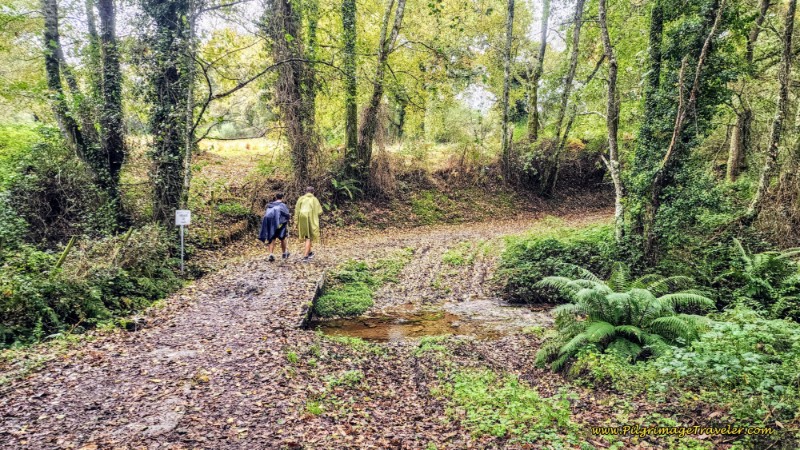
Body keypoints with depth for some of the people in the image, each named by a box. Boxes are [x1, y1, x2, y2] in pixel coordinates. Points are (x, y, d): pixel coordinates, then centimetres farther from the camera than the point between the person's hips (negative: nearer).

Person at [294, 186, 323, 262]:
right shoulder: (314, 199, 2)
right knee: (309, 237, 1)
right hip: (310, 219, -3)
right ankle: (305, 256, -10)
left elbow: (297, 211, 3)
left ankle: (310, 253, 34)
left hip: (302, 219, 3)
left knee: (307, 236, 21)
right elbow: (319, 211, -2)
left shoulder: (301, 199, 7)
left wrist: (296, 222, 6)